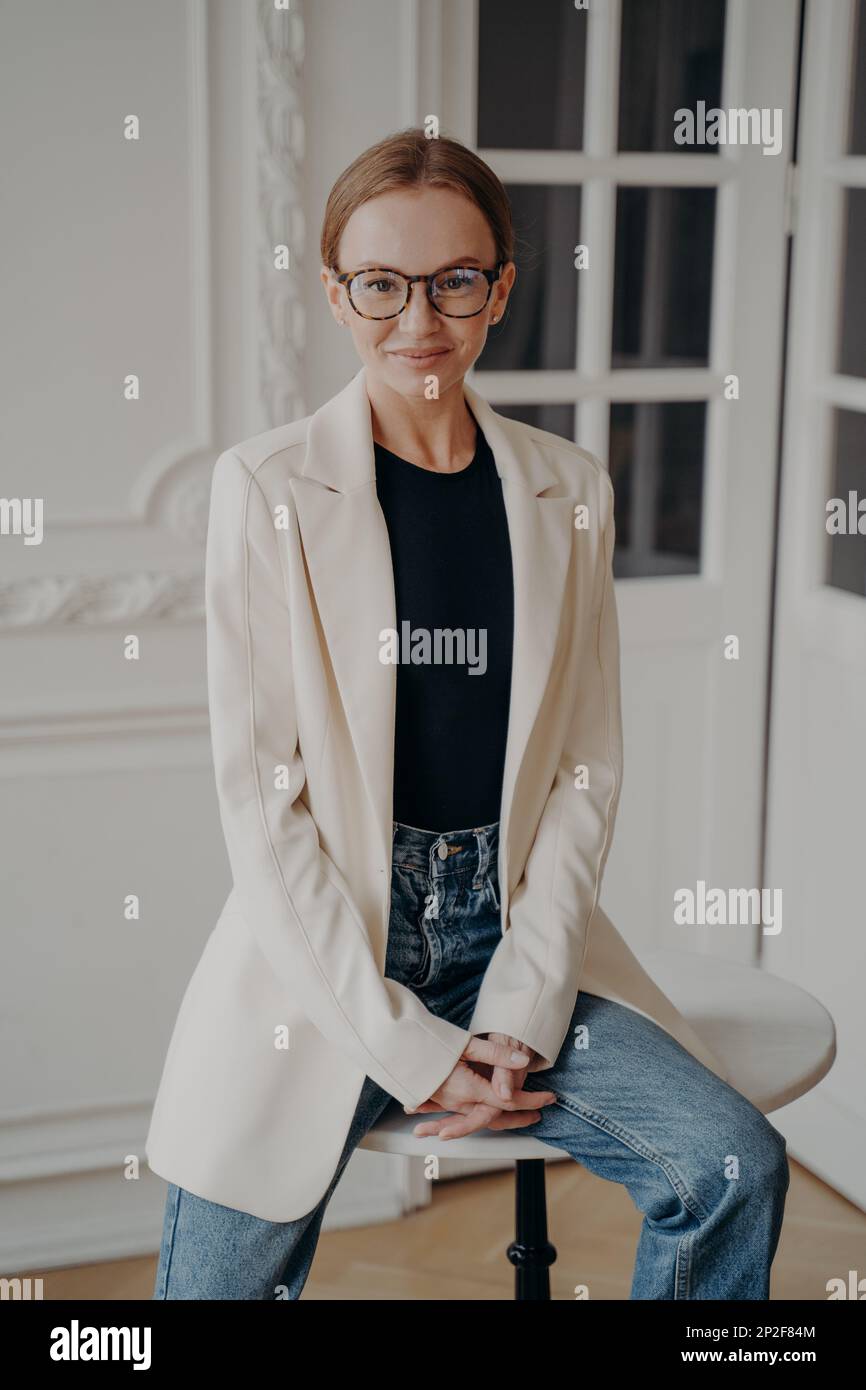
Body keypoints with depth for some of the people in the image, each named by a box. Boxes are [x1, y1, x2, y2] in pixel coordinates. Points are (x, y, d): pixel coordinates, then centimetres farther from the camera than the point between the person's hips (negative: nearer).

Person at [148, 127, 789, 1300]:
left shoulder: (568, 494, 5)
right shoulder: (267, 488, -5)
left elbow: (586, 773, 5)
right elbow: (260, 795, -8)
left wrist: (517, 1015, -7)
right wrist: (408, 1049, -13)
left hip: (516, 937, 3)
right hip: (320, 958, -2)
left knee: (735, 1167, -15)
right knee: (220, 1278, -7)